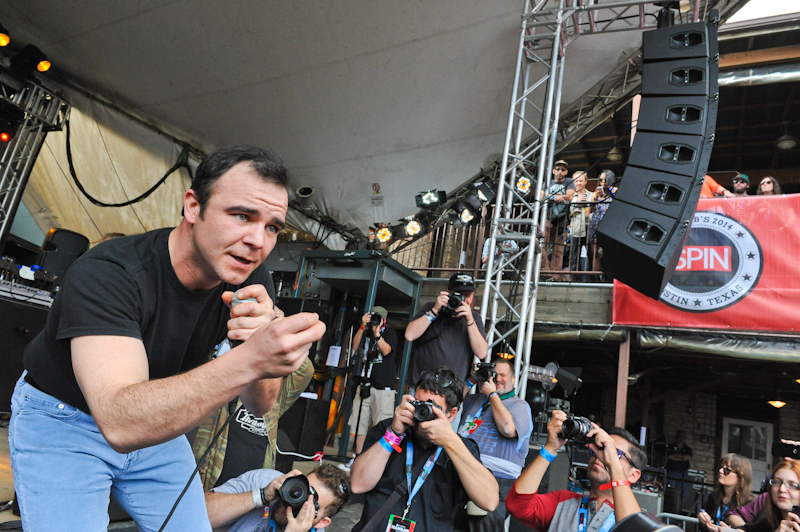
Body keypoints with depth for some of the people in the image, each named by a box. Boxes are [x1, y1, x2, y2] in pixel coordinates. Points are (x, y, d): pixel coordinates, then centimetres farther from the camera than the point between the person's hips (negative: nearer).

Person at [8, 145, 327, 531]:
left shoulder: (252, 282, -15)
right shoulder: (105, 273, -33)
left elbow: (260, 405, -14)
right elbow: (121, 424, -44)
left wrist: (258, 345, -36)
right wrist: (249, 360, -56)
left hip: (156, 423, 5)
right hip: (62, 424, -4)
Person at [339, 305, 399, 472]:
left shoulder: (390, 334, 3)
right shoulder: (366, 332, 16)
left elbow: (386, 350, -13)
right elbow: (355, 346, -1)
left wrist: (377, 333, -23)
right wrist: (363, 326, -9)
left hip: (383, 386, -5)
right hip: (365, 384, 5)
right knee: (360, 423, 7)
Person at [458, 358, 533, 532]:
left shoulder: (519, 405, 7)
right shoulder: (474, 399, 25)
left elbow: (509, 429, -11)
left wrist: (492, 394, -3)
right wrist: (471, 381, 13)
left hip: (496, 479, -4)